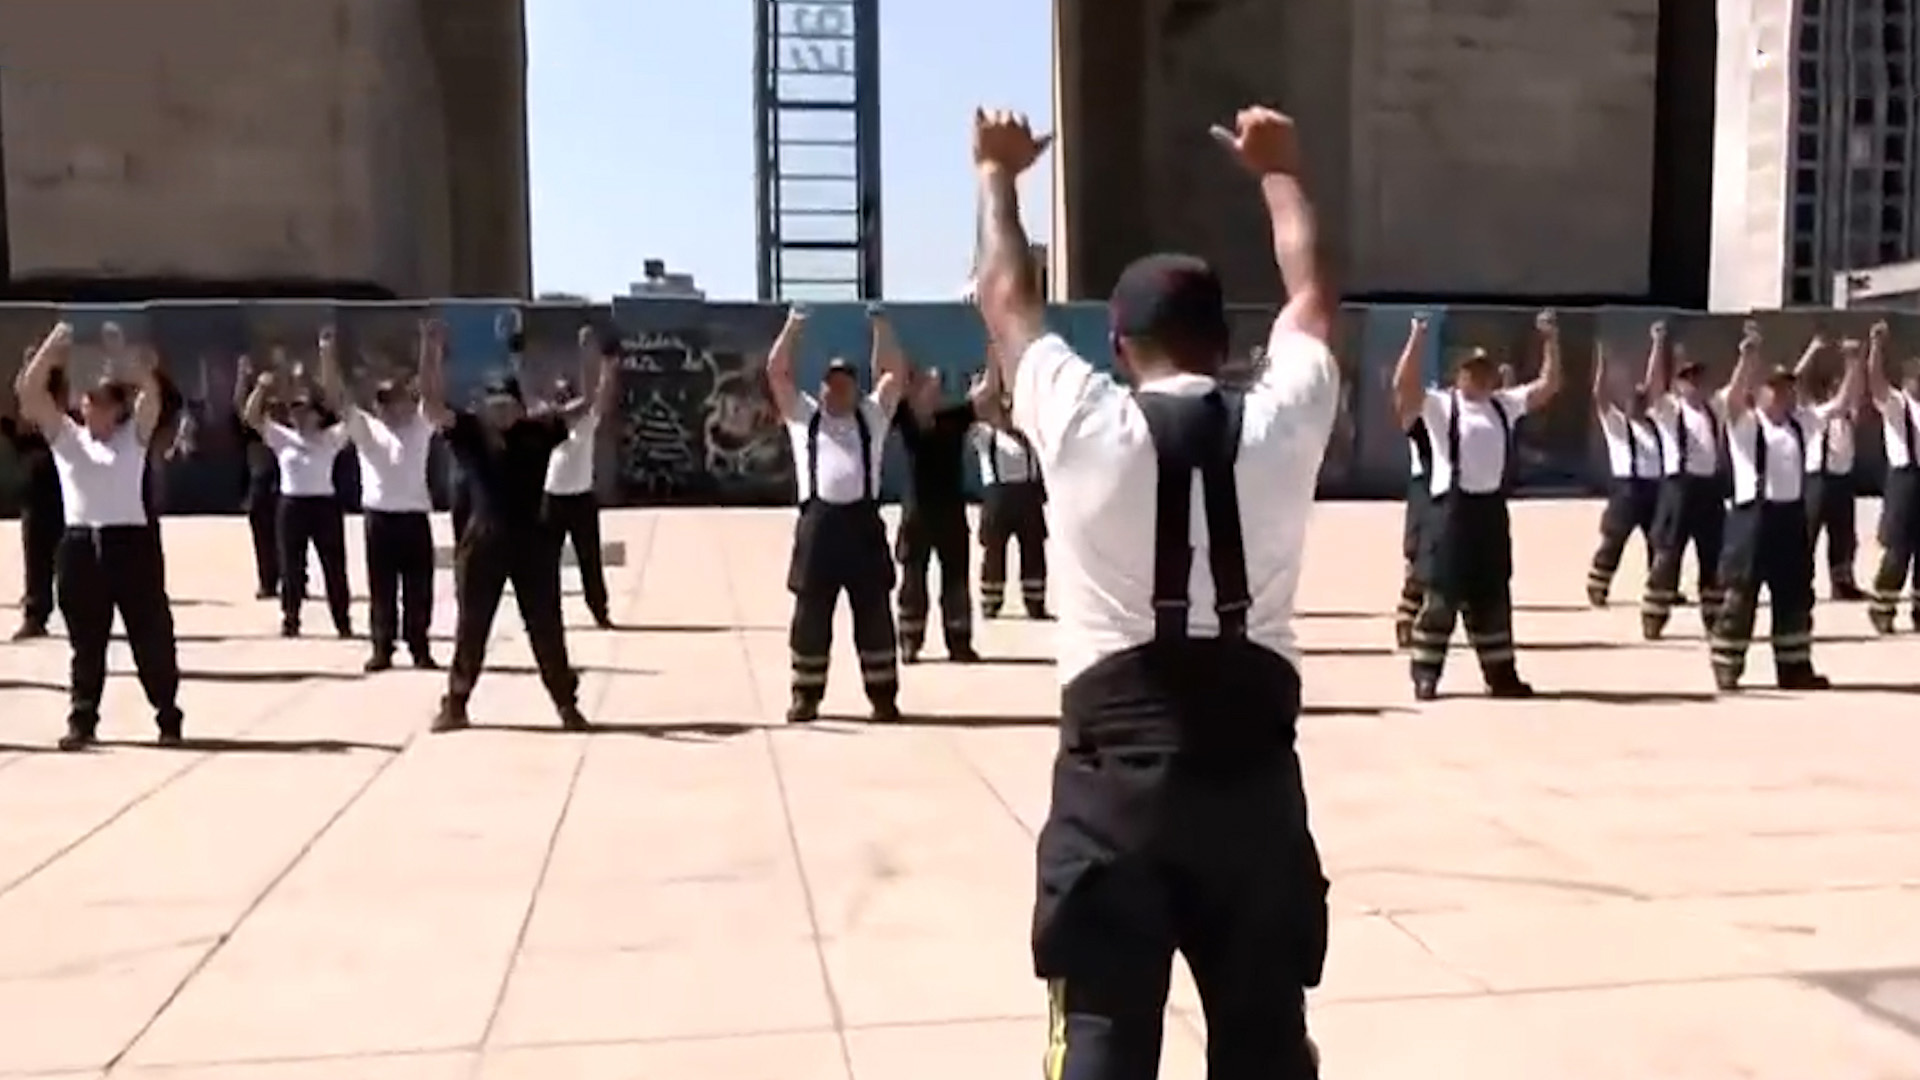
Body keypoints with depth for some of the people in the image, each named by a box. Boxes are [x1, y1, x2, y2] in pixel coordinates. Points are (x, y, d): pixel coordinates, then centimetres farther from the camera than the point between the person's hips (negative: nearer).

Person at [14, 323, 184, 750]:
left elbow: (152, 392, -9)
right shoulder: (66, 437, 11)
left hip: (130, 540, -2)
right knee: (85, 640, 8)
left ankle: (169, 718, 12)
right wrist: (54, 345, -5)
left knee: (152, 634, 2)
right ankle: (81, 721, 16)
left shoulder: (133, 436, 7)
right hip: (80, 544, 2)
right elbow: (29, 392, 1)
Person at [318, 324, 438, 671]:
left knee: (419, 590, 4)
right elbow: (337, 397, -3)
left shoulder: (420, 426, 7)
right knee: (381, 589, 5)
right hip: (379, 516, -1)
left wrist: (428, 349, -11)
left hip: (415, 516, 1)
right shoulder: (365, 429, 4)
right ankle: (382, 649, 13)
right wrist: (328, 354, -13)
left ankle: (421, 650, 12)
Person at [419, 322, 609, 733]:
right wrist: (434, 354, -22)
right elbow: (432, 402, -11)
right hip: (483, 541, -1)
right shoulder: (468, 432, -1)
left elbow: (581, 409, 2)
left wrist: (606, 378, -12)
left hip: (532, 541, 1)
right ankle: (455, 704, 18)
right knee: (471, 625, 7)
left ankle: (567, 704, 15)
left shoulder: (537, 431, 2)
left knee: (546, 625, 7)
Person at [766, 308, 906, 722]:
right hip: (819, 521, 0)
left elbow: (894, 374, 10)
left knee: (874, 613, 3)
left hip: (862, 520, 0)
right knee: (811, 613, 2)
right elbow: (776, 371, 8)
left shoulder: (871, 415, 17)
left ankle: (883, 696, 9)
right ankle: (806, 695, 12)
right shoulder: (803, 415, 15)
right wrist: (793, 326, 2)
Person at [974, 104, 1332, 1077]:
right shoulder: (1280, 421, 1)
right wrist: (1277, 170, 36)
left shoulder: (1085, 423, -4)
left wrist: (998, 175, 29)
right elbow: (1312, 297, 20)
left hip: (1118, 766, -2)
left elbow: (1006, 297, 12)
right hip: (1254, 766, 3)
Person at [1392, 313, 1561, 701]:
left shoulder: (1504, 404, 12)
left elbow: (1549, 385, 13)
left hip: (1491, 509, 6)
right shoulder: (1440, 405, -4)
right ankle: (1425, 675, 4)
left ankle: (1500, 674, 21)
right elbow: (1402, 385, -19)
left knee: (1493, 596, 13)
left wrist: (1550, 341, 3)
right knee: (1442, 595, -4)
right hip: (1453, 508, -5)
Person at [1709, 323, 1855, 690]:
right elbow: (1732, 397, -27)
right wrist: (1749, 357, -39)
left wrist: (1855, 365, 0)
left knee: (1796, 596, 13)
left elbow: (1842, 403, 13)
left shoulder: (1800, 421, 12)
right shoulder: (1746, 424, -7)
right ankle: (1726, 670, 2)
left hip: (1791, 516, 7)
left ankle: (1795, 668, 24)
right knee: (1740, 597, -4)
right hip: (1754, 516, -7)